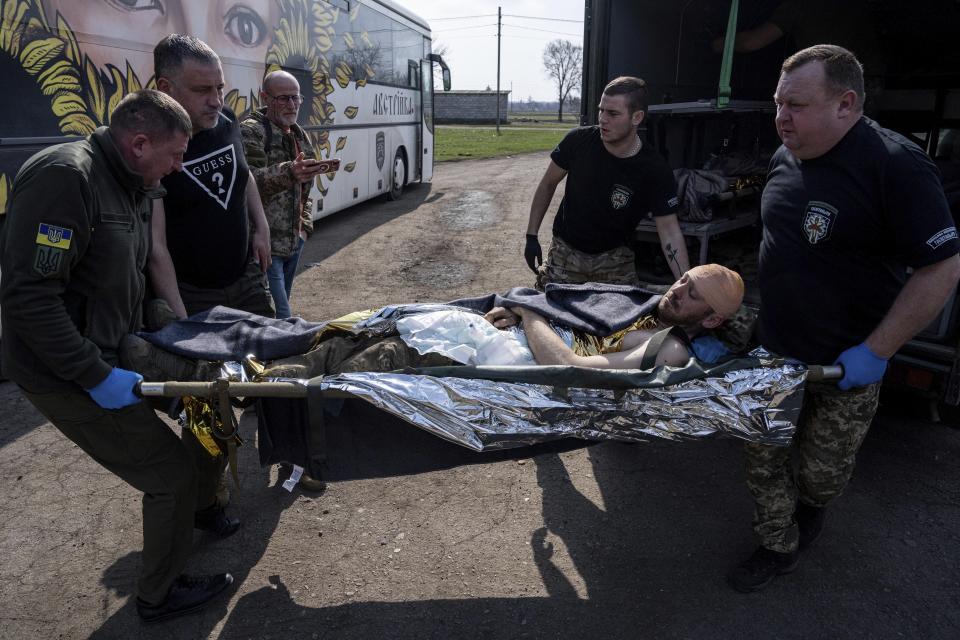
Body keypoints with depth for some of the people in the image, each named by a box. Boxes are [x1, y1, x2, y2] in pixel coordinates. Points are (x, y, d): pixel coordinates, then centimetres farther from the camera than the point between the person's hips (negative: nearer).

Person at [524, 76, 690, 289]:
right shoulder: (579, 140, -13)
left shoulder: (655, 170, -16)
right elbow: (548, 184, 1)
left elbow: (670, 231, -16)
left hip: (614, 258, 0)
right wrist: (531, 236, -1)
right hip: (566, 251, 1)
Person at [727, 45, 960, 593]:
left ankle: (810, 510, 47)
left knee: (822, 470, 14)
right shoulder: (786, 158, 2)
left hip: (845, 364, -5)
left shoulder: (896, 165, -20)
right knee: (764, 456, 11)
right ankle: (780, 546, 33)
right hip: (774, 352, 6)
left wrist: (876, 352, -19)